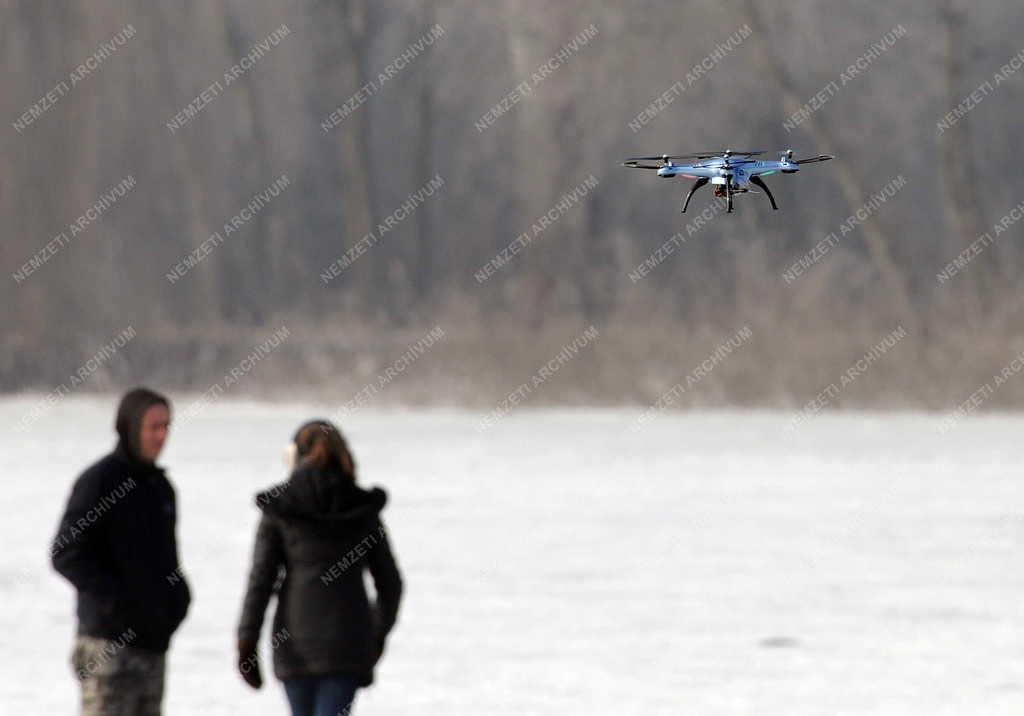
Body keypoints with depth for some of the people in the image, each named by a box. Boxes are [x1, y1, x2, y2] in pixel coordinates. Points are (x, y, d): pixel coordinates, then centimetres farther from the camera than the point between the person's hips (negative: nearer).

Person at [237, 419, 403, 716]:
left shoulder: (278, 508, -1)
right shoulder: (363, 508, 4)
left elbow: (260, 579, -5)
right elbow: (389, 582, 9)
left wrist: (246, 643, -1)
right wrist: (380, 633, 25)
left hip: (294, 636, 0)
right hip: (347, 637, 0)